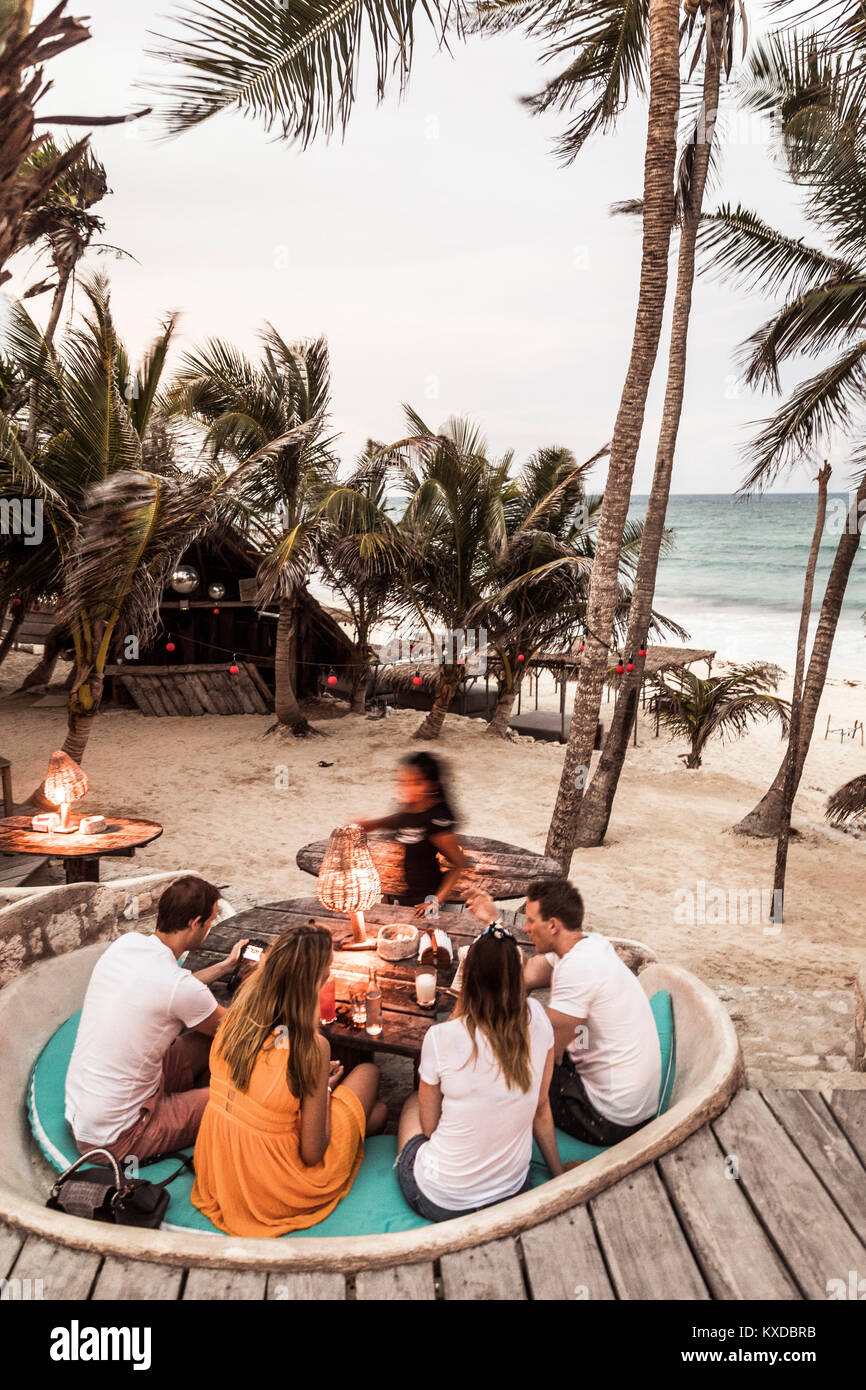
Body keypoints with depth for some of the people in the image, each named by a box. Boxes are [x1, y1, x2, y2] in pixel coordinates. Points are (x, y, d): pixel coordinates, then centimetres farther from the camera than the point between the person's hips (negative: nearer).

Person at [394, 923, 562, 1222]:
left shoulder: (441, 1038, -23)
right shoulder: (536, 1020, -14)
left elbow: (429, 1126, -7)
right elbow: (541, 1108, 0)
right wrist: (559, 1173, 14)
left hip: (440, 1202, -3)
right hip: (513, 1193, 3)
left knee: (412, 1103, 25)